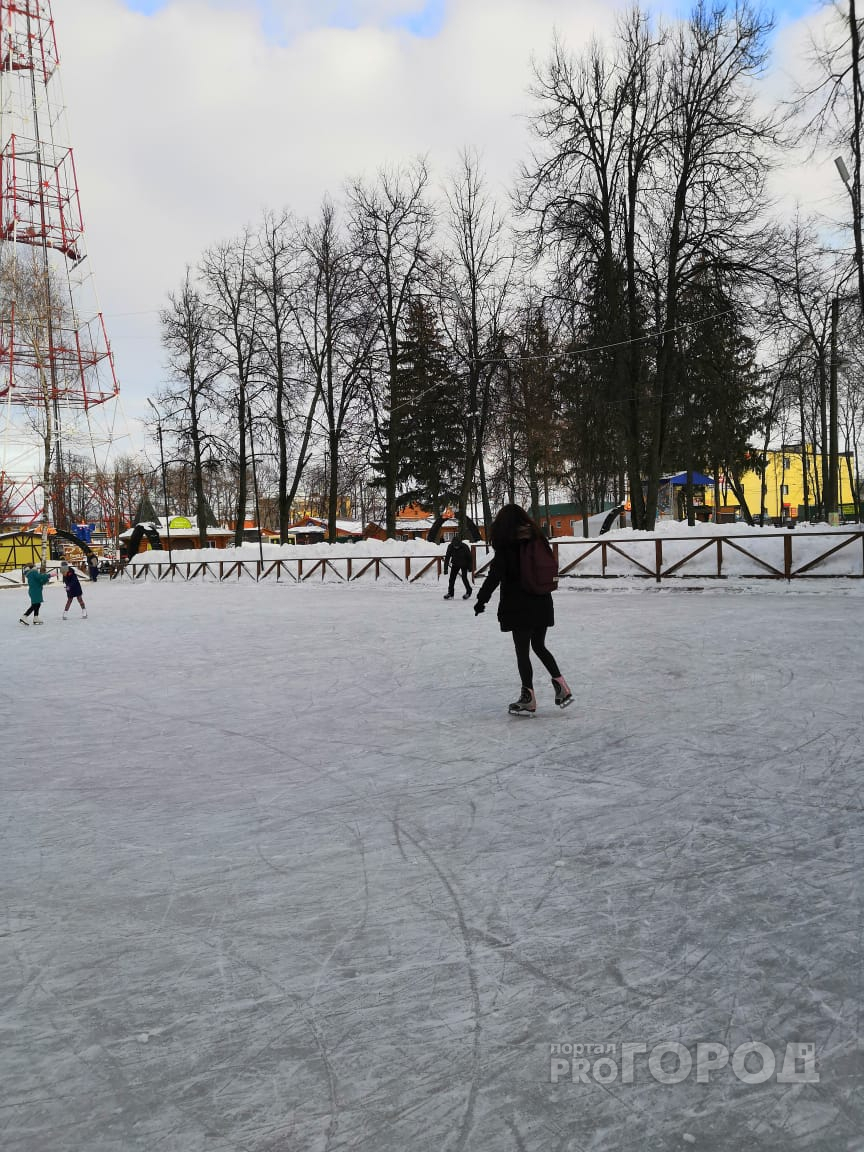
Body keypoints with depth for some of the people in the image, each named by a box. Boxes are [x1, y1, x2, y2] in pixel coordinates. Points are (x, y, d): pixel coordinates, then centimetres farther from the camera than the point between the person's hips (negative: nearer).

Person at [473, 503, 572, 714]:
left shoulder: (507, 545, -12)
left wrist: (482, 599, -9)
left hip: (519, 606, -6)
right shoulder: (538, 540, 6)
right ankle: (561, 686, 12)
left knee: (522, 652, 3)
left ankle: (529, 699, 8)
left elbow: (495, 576, -16)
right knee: (539, 646, 21)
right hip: (542, 604, 6)